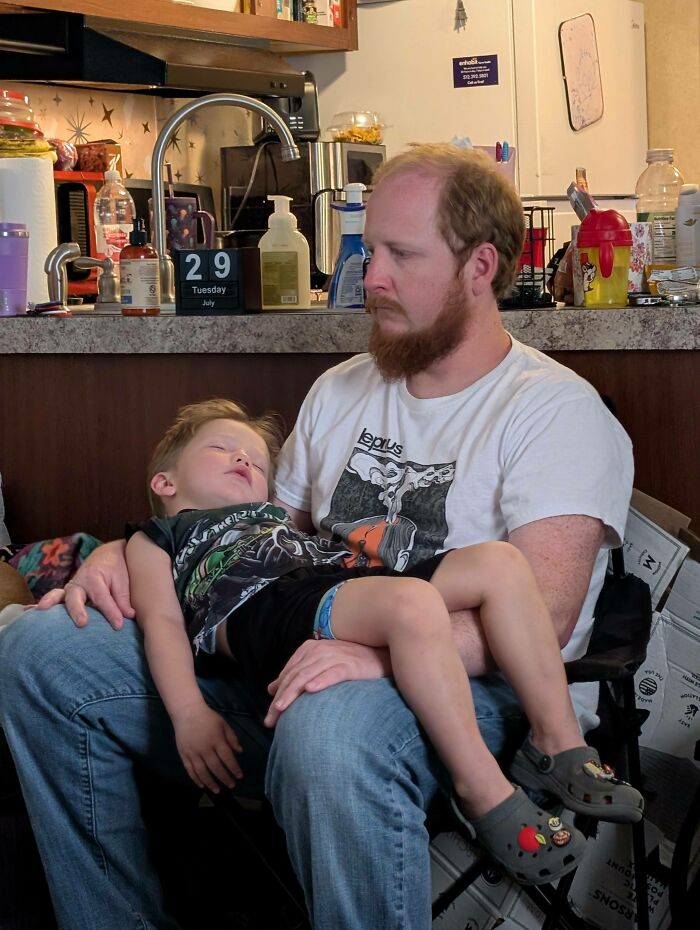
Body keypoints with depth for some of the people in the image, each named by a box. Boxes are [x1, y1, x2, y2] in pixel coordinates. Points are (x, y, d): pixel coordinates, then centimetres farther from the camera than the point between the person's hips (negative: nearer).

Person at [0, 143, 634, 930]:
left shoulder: (555, 410, -3)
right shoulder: (342, 392, 20)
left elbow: (544, 613, -17)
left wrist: (384, 649, -33)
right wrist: (133, 552, 6)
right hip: (292, 658, 7)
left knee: (328, 727, -43)